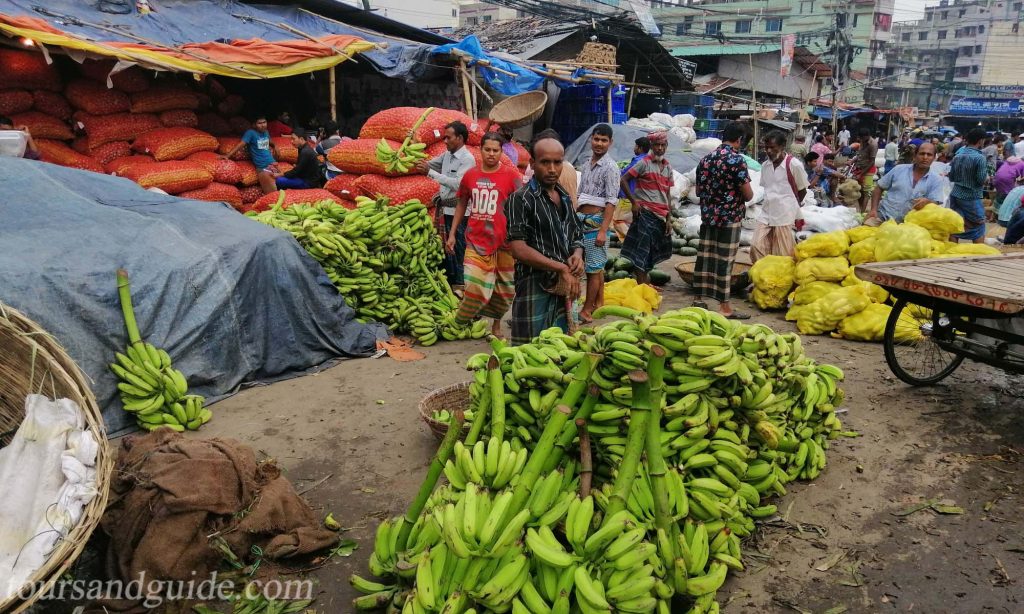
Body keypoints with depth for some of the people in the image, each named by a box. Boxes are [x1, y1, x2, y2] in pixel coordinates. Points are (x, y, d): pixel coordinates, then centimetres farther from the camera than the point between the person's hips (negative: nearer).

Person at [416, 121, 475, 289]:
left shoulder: (467, 159, -13)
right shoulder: (447, 155, 10)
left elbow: (458, 184, -25)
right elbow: (429, 164, 24)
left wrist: (430, 172, -25)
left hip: (458, 212, -8)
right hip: (445, 209, 8)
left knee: (457, 250, -3)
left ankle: (459, 285, 5)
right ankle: (448, 282, 26)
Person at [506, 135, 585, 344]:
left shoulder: (565, 198, 13)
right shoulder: (521, 199, -10)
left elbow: (577, 237, 22)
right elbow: (519, 249, -18)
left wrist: (577, 255, -2)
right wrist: (562, 268, -16)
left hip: (563, 288, 8)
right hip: (534, 289, -7)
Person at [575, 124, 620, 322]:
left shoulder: (610, 167, -9)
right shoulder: (587, 165, 13)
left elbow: (611, 202, -15)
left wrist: (603, 230, -21)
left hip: (597, 221, -7)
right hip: (583, 220, 7)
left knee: (594, 267, -2)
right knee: (597, 266, 15)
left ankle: (587, 309, 3)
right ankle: (598, 303, 25)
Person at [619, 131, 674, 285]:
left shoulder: (668, 167, 14)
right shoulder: (644, 163, -5)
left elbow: (667, 195, 15)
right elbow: (623, 180, -8)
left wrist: (668, 219, 11)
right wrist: (633, 202, -11)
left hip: (660, 215, 6)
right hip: (645, 213, -6)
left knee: (650, 254, 14)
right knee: (641, 253, -7)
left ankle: (646, 285, 27)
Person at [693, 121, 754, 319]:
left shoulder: (706, 159, 8)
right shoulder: (737, 160, -13)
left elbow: (699, 190, 15)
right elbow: (748, 194, -13)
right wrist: (742, 195, 8)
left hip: (707, 216, 6)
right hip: (730, 218, -6)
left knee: (704, 257, 11)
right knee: (724, 261, -3)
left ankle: (699, 299, 18)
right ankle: (724, 307, 3)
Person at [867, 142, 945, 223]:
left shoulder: (936, 180, 3)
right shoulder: (899, 169, 5)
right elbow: (879, 188, 10)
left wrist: (927, 201, -28)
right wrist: (873, 209, -3)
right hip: (882, 215, 0)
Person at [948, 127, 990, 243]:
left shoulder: (957, 155, 5)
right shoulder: (980, 157, -14)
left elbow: (951, 177, 10)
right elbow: (982, 180, -14)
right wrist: (987, 178, 6)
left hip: (955, 195, 6)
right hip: (971, 197, -6)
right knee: (978, 229, 6)